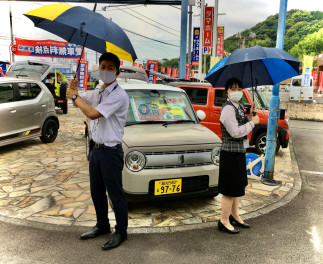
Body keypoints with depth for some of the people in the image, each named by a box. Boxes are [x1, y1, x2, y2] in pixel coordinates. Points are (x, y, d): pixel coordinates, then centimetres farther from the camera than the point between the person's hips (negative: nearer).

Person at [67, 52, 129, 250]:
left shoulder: (119, 95, -17)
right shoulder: (97, 92, 9)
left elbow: (93, 113, -25)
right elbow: (79, 99, 21)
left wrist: (75, 96, -11)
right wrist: (74, 90, -2)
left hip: (111, 152, -8)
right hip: (97, 149, 8)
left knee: (115, 194, 4)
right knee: (97, 191, 19)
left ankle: (121, 232, 22)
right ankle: (102, 226, 38)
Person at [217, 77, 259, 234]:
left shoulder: (239, 107, 13)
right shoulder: (228, 109, -16)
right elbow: (235, 132, -24)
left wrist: (251, 116, 5)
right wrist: (253, 122, -13)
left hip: (239, 151, 10)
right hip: (230, 153, -10)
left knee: (237, 186, 19)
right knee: (230, 189, -2)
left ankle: (234, 215, 35)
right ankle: (224, 221, 12)